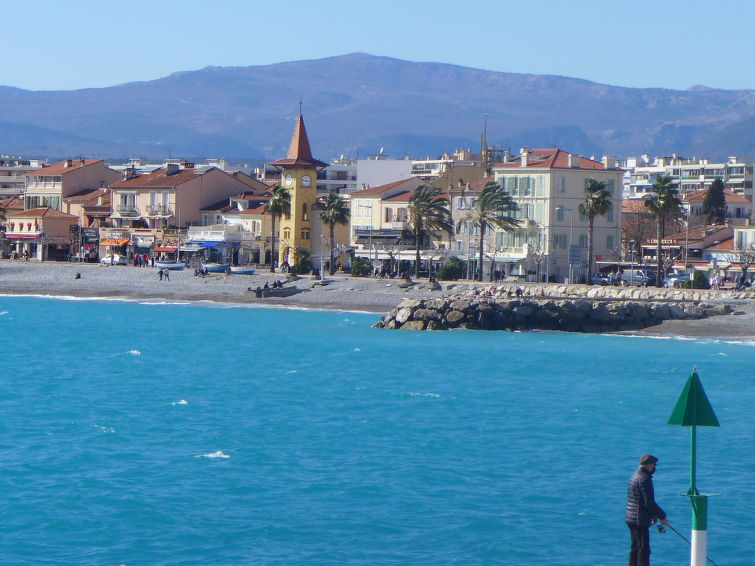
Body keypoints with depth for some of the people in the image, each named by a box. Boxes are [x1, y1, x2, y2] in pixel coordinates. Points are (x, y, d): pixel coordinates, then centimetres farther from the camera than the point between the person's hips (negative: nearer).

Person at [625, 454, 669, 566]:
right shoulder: (645, 479, -18)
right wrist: (662, 516, -10)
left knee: (635, 548, 15)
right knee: (643, 549, -7)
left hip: (631, 518, 10)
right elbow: (649, 503, -21)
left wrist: (653, 515, 18)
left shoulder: (634, 476, 13)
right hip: (640, 520, -10)